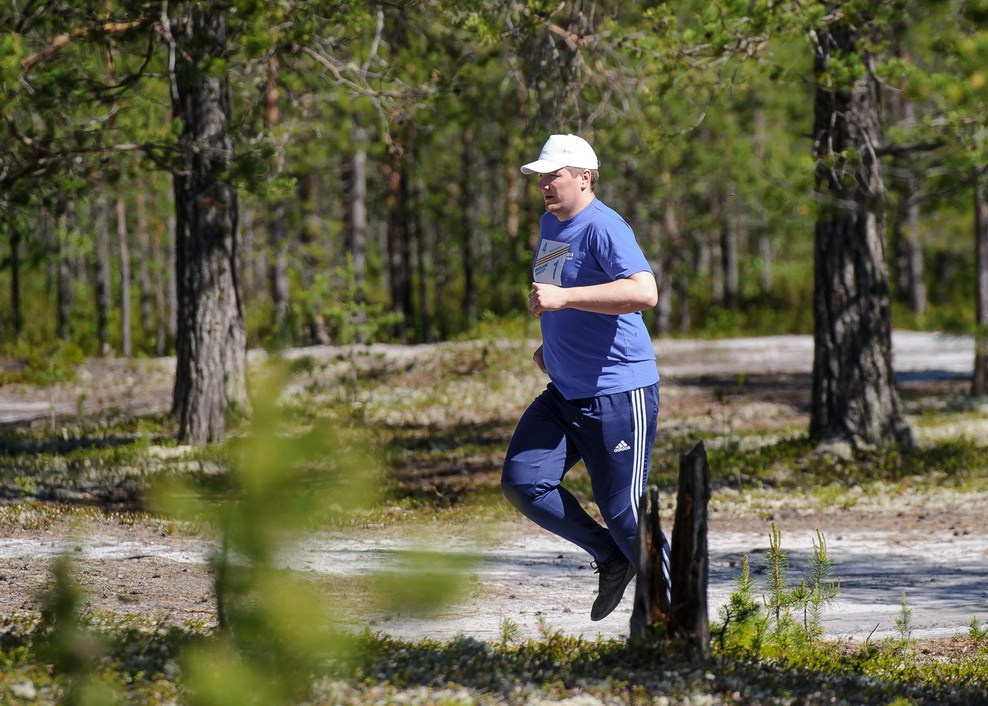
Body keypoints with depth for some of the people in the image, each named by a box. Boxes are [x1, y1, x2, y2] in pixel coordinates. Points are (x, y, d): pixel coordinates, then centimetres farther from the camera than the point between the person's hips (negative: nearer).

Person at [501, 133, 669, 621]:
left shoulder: (604, 228, -17)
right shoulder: (551, 224, 12)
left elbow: (644, 293, -32)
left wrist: (563, 298, -33)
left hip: (620, 395, -9)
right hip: (565, 394, 9)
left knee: (622, 510, -6)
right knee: (522, 482, -3)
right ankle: (611, 559, 14)